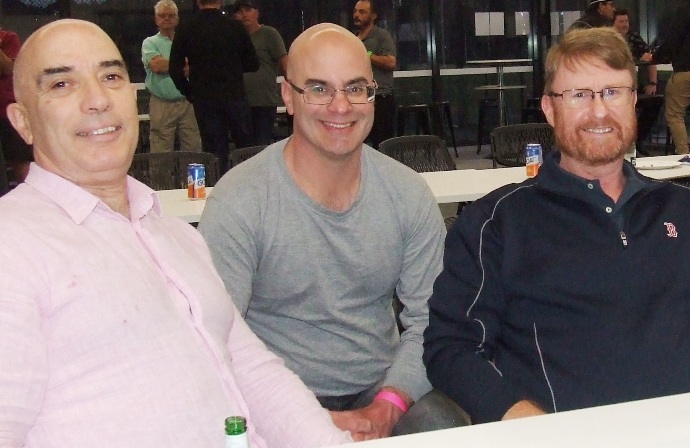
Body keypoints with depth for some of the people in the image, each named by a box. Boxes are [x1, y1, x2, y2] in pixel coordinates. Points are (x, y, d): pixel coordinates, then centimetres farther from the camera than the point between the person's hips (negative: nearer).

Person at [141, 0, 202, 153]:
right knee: (162, 154, -1)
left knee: (194, 150, 3)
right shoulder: (150, 43, 6)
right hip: (162, 105, -3)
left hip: (188, 104, 3)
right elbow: (156, 65, -12)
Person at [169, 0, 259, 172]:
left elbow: (175, 69, -2)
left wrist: (189, 93, 10)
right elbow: (253, 64, 2)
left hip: (204, 100, 0)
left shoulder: (185, 30, -2)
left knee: (215, 150, 4)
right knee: (245, 147, 11)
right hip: (234, 96, 0)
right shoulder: (235, 26, -3)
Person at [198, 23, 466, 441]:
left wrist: (386, 407, -15)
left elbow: (427, 321, 0)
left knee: (449, 430, -21)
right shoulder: (238, 202, -12)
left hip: (385, 387, 4)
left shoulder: (409, 194, 0)